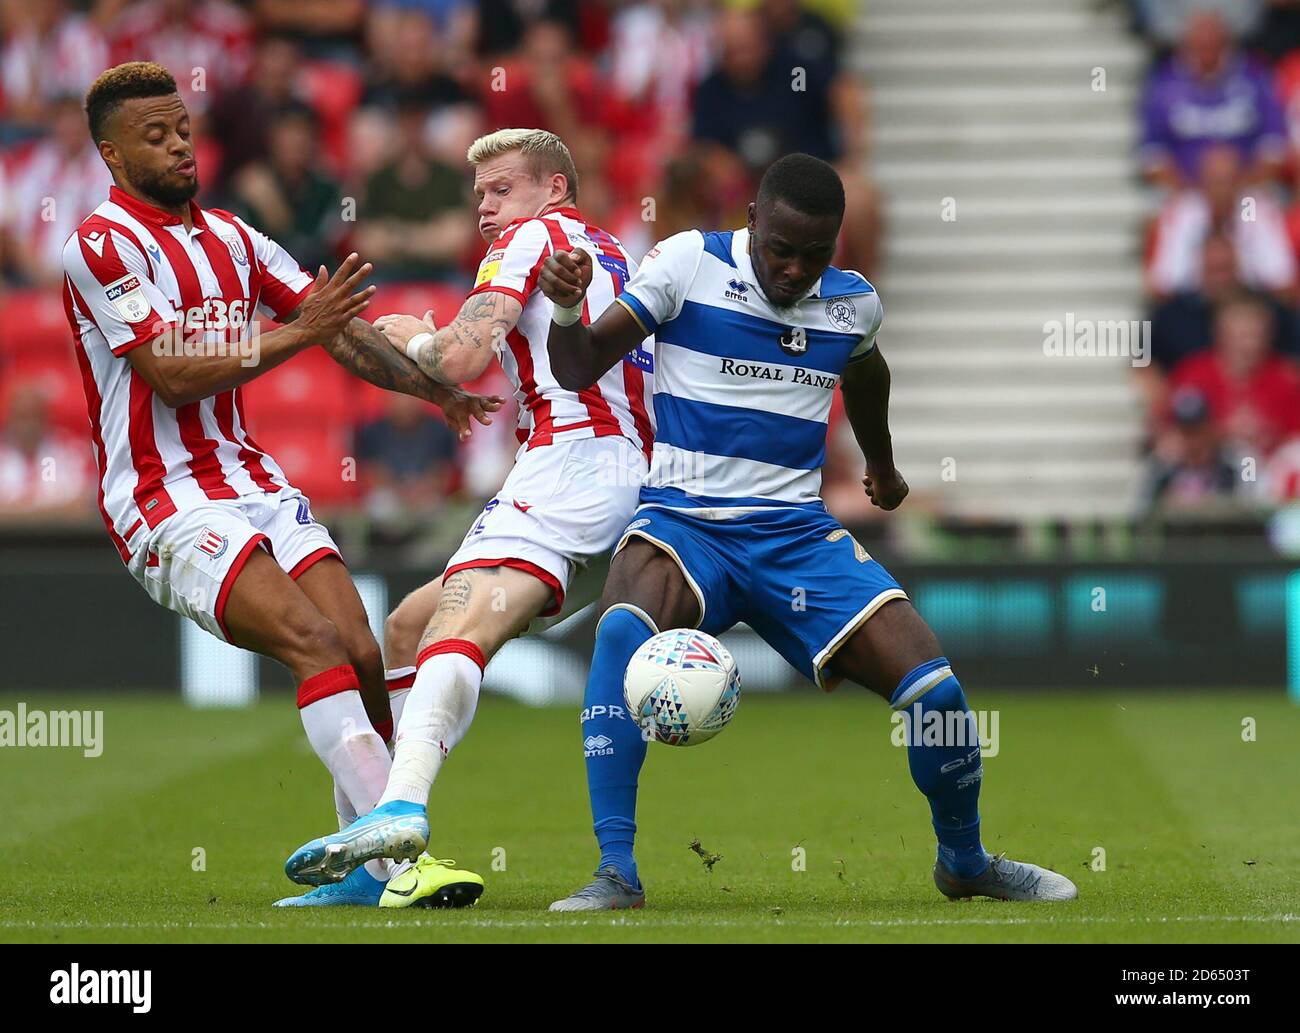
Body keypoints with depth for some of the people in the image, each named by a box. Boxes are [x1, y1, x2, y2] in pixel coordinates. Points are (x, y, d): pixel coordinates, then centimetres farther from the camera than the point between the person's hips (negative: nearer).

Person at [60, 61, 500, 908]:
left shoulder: (231, 238, 15)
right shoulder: (103, 245, -9)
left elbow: (341, 331, 18)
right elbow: (173, 374, -17)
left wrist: (437, 387, 8)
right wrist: (297, 331, -19)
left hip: (253, 482, 7)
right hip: (166, 504, -7)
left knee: (362, 653, -7)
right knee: (314, 642, -24)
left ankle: (365, 865, 2)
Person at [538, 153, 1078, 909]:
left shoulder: (854, 303, 6)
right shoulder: (690, 264, -5)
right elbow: (579, 371, -5)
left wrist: (881, 462, 46)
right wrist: (567, 310, -26)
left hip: (797, 534, 3)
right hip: (684, 524, -3)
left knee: (934, 688, -11)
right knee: (625, 629, -38)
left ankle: (966, 861, 19)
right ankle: (616, 872, -32)